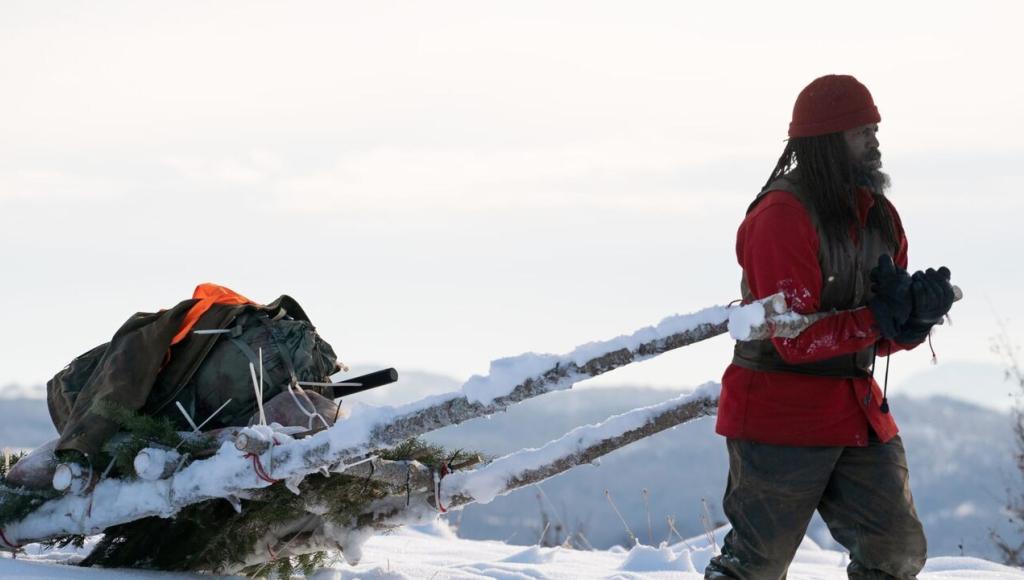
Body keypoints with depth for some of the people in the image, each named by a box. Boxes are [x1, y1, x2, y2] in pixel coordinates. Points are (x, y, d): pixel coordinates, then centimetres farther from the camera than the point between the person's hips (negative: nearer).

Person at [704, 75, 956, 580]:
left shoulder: (879, 216, 9)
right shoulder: (783, 216, -17)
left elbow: (888, 340, 10)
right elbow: (798, 340, -22)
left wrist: (916, 314, -13)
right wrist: (882, 315, -22)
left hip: (858, 412, 7)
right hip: (781, 418, -7)